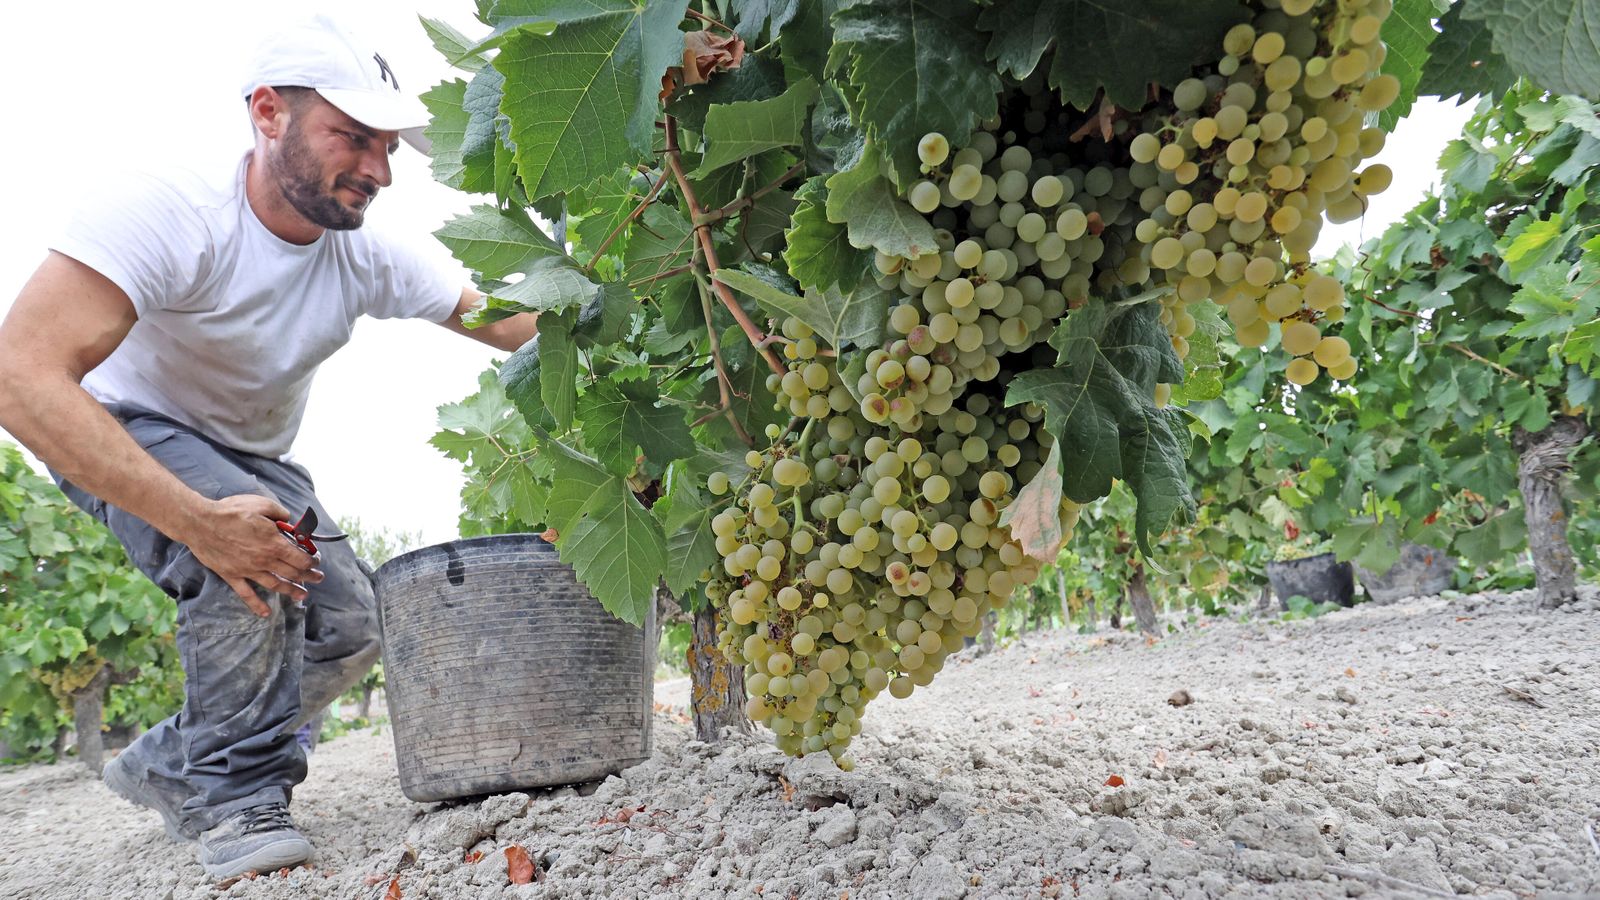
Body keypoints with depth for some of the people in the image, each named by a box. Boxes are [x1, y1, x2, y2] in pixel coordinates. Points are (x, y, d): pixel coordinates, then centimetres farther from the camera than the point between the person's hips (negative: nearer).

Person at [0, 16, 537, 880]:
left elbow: (509, 325, -14)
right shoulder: (166, 214, -34)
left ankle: (168, 763, 17)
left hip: (254, 460, 6)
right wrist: (201, 522, -47)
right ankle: (235, 794, -14)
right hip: (118, 443, -6)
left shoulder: (369, 261, -17)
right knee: (243, 551, -34)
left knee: (347, 631, -6)